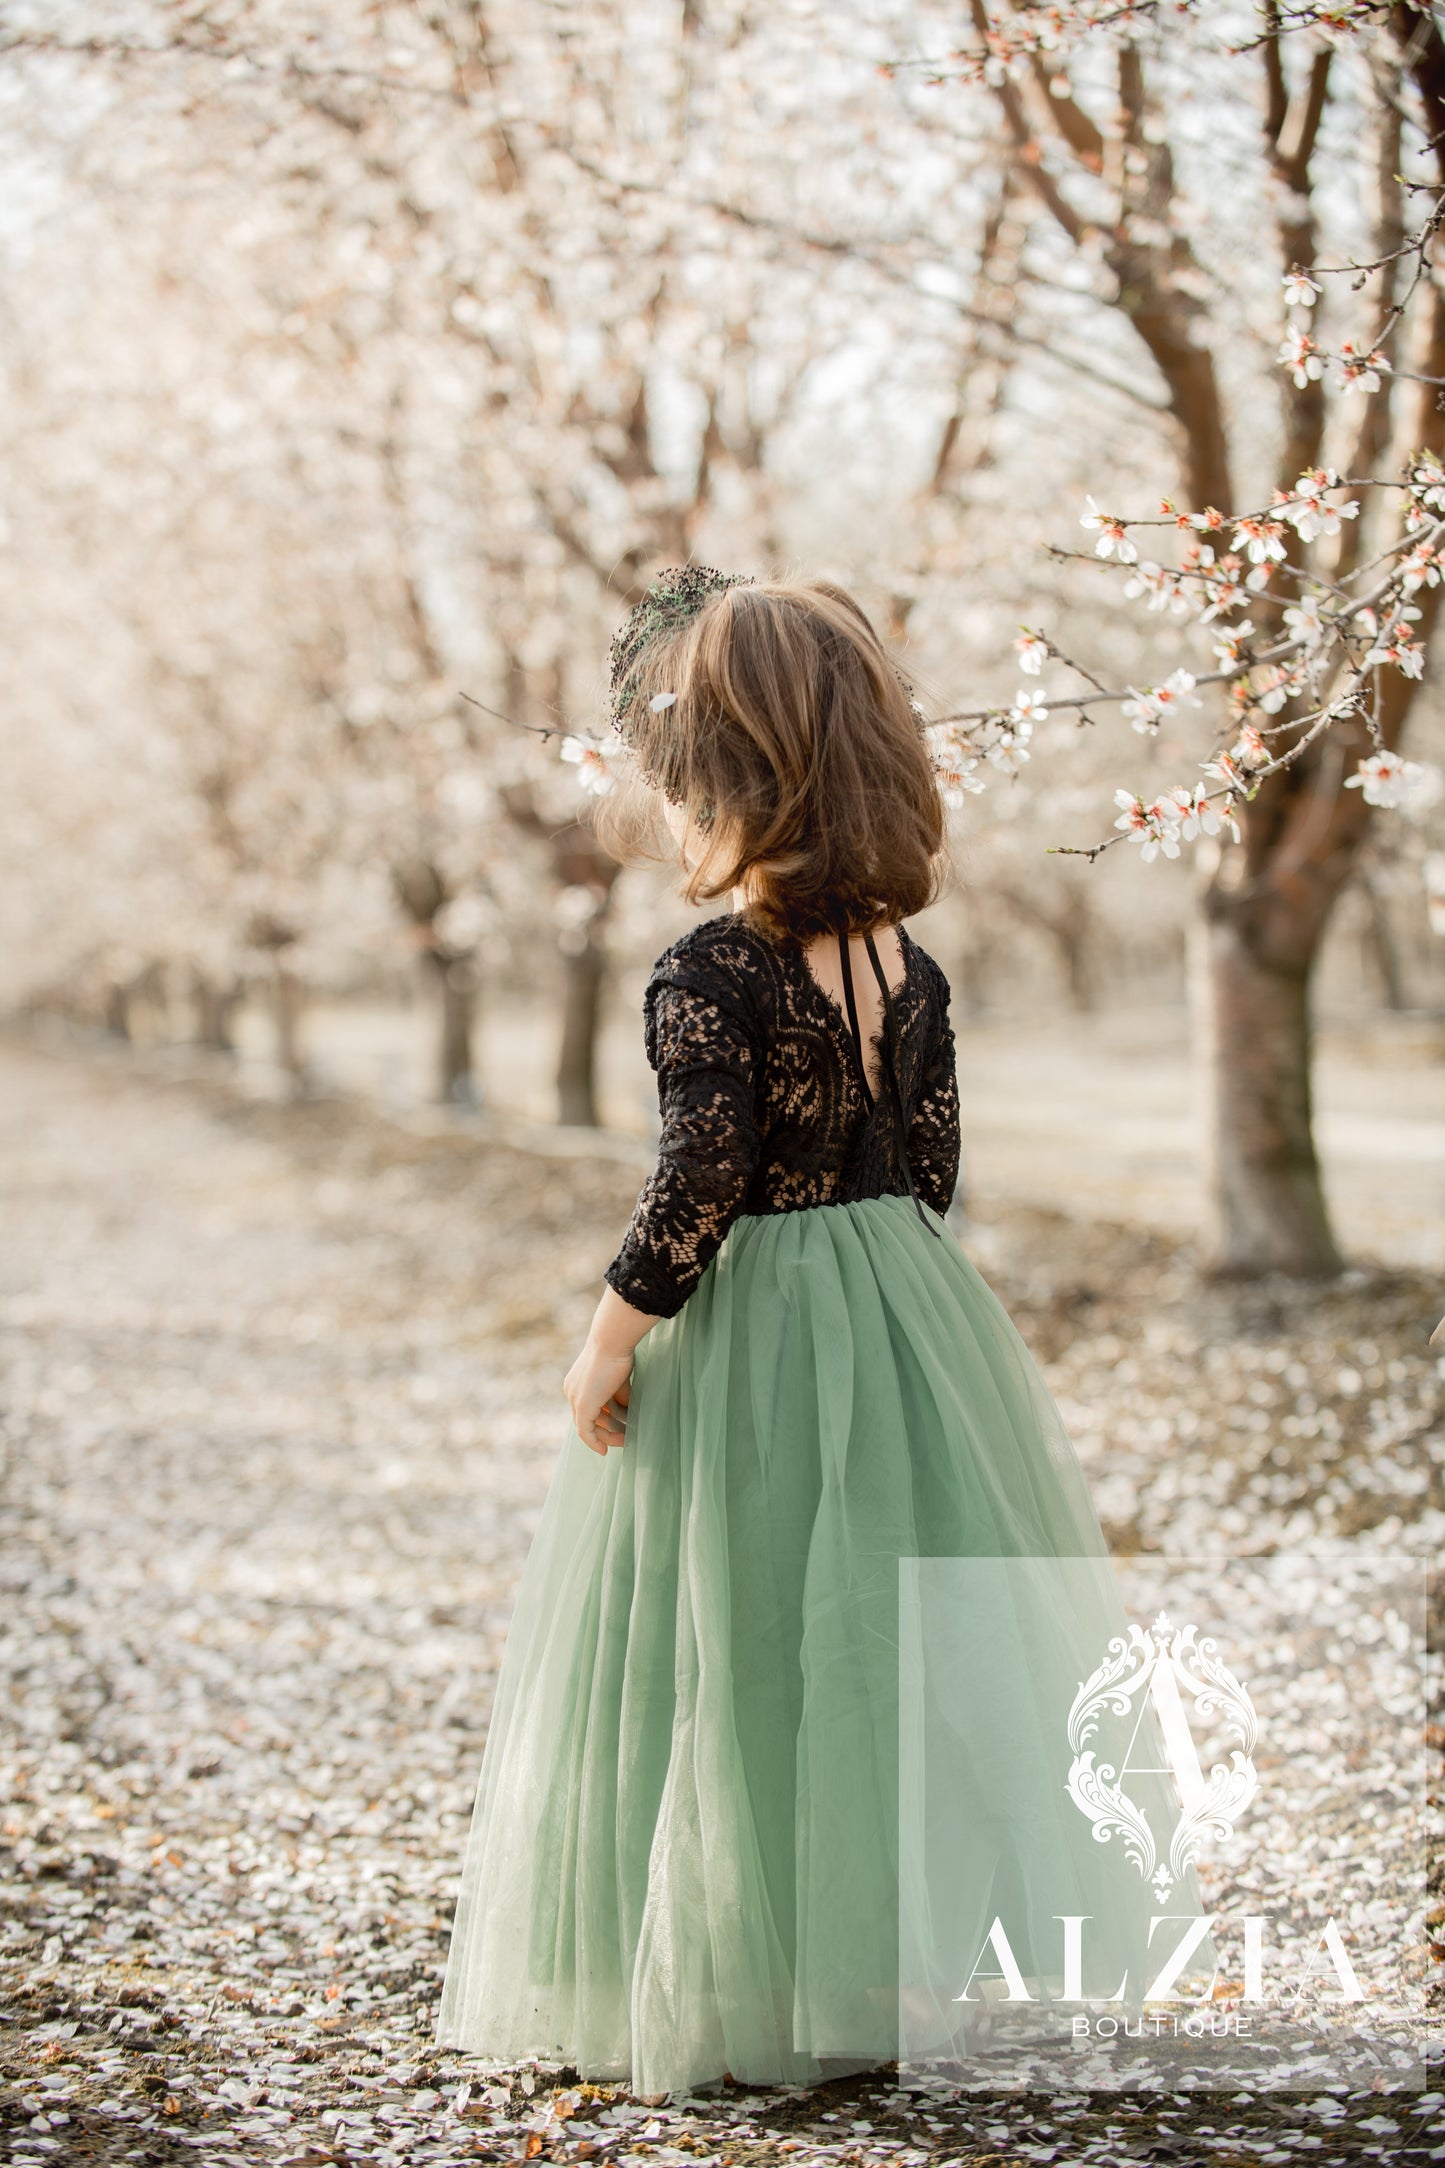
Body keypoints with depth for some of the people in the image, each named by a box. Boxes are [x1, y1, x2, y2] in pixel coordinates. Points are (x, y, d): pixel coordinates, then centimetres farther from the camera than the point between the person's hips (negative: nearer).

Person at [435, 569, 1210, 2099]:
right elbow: (931, 1163, 9)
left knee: (749, 1660, 3)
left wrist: (614, 1334, -10)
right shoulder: (908, 965, 3)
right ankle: (910, 1955, 24)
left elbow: (699, 1183, -20)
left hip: (748, 1338, -7)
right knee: (897, 1631, 15)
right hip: (904, 1316, 7)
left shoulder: (709, 974, -18)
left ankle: (732, 1990, 11)